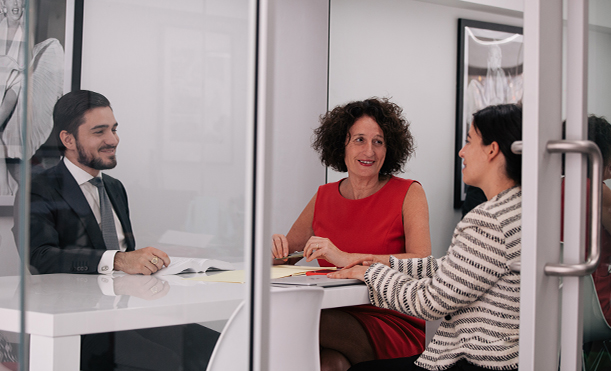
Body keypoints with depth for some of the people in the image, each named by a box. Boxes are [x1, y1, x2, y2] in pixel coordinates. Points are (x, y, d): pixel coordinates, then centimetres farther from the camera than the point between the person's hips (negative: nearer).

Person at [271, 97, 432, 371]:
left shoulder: (409, 194, 1)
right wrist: (275, 248, -7)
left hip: (394, 326, -3)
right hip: (336, 320, 3)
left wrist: (348, 258, -25)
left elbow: (422, 263, -15)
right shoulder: (324, 197, 14)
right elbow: (285, 254, 20)